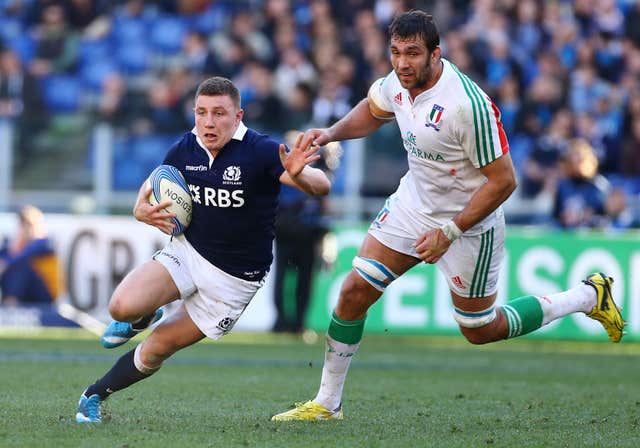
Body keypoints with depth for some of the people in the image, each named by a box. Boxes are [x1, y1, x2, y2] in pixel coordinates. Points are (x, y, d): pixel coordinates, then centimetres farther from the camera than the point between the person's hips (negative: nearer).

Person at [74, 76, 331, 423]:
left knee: (157, 349, -1)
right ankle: (142, 318, 16)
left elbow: (322, 186, -27)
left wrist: (298, 175, -51)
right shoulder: (184, 150, -4)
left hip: (235, 277, -3)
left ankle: (96, 395, 23)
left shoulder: (261, 151, -19)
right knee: (123, 306, -22)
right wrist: (144, 212, -12)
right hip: (187, 252, 3)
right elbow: (148, 191, 13)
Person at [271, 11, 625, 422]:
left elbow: (503, 180, -26)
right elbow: (373, 111, 16)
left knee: (480, 331, 10)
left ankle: (589, 296, 28)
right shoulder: (399, 81, -10)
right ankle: (327, 404, 12)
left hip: (470, 222, -6)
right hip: (415, 201, 6)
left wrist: (449, 233, -25)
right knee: (354, 292, -2)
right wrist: (331, 134, -2)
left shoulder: (468, 104, -33)